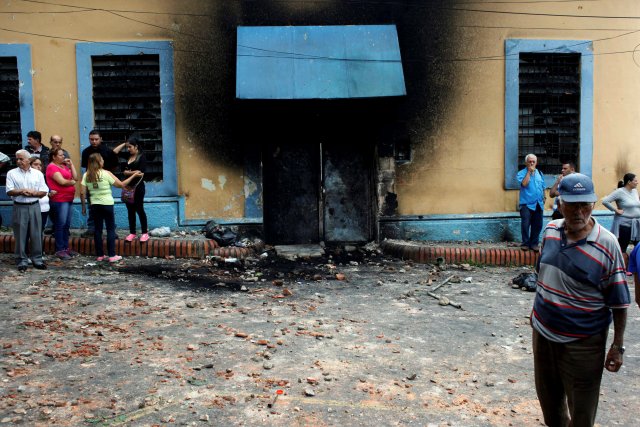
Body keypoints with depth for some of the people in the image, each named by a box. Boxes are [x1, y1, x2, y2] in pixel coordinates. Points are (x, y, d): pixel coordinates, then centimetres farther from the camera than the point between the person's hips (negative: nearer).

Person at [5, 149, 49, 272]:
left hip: (34, 207, 1)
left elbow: (44, 192, 4)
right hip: (20, 208, -1)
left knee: (36, 234, 4)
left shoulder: (38, 174, 7)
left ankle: (37, 259, 13)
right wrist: (22, 191, -18)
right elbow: (9, 191, -4)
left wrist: (33, 193, -13)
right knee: (20, 235, 2)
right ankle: (22, 261, 9)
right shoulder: (12, 173, 4)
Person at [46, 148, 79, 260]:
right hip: (59, 200, -8)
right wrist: (72, 182, 2)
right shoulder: (52, 167, -8)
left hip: (69, 199, 8)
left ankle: (66, 248, 18)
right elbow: (62, 181, -17)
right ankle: (59, 250, 1)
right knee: (60, 225, -4)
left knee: (67, 225, 11)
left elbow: (75, 178, 9)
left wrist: (71, 165, 6)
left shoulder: (64, 166, 17)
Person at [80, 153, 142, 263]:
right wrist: (134, 175, 2)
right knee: (111, 229, 3)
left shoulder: (86, 175, 1)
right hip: (107, 204, -4)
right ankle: (112, 255, 2)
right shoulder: (106, 174, -9)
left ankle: (100, 255, 14)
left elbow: (82, 193, -2)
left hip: (94, 205, 4)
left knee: (98, 229, 10)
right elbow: (121, 184, -6)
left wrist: (83, 206, 10)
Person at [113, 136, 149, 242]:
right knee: (130, 210, 9)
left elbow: (140, 172, -19)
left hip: (138, 186, -6)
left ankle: (145, 233, 8)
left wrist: (128, 172, -7)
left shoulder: (141, 157, -9)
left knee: (139, 209, -1)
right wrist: (124, 144, 6)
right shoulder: (128, 155, 10)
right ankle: (132, 233, 17)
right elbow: (115, 151, 13)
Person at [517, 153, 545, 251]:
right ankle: (525, 243, 3)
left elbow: (543, 188, 21)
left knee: (537, 225, 6)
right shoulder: (521, 173, -1)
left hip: (538, 204, 5)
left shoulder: (540, 173, 15)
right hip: (527, 204, -5)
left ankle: (534, 243, 15)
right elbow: (524, 183, -19)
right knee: (525, 225, -8)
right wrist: (529, 171, -13)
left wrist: (543, 198, 13)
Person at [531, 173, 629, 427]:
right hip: (543, 332, 5)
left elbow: (619, 302, -11)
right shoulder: (550, 230, -2)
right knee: (548, 396, 22)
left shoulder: (607, 244, -18)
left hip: (582, 343, -5)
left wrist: (618, 346, -10)